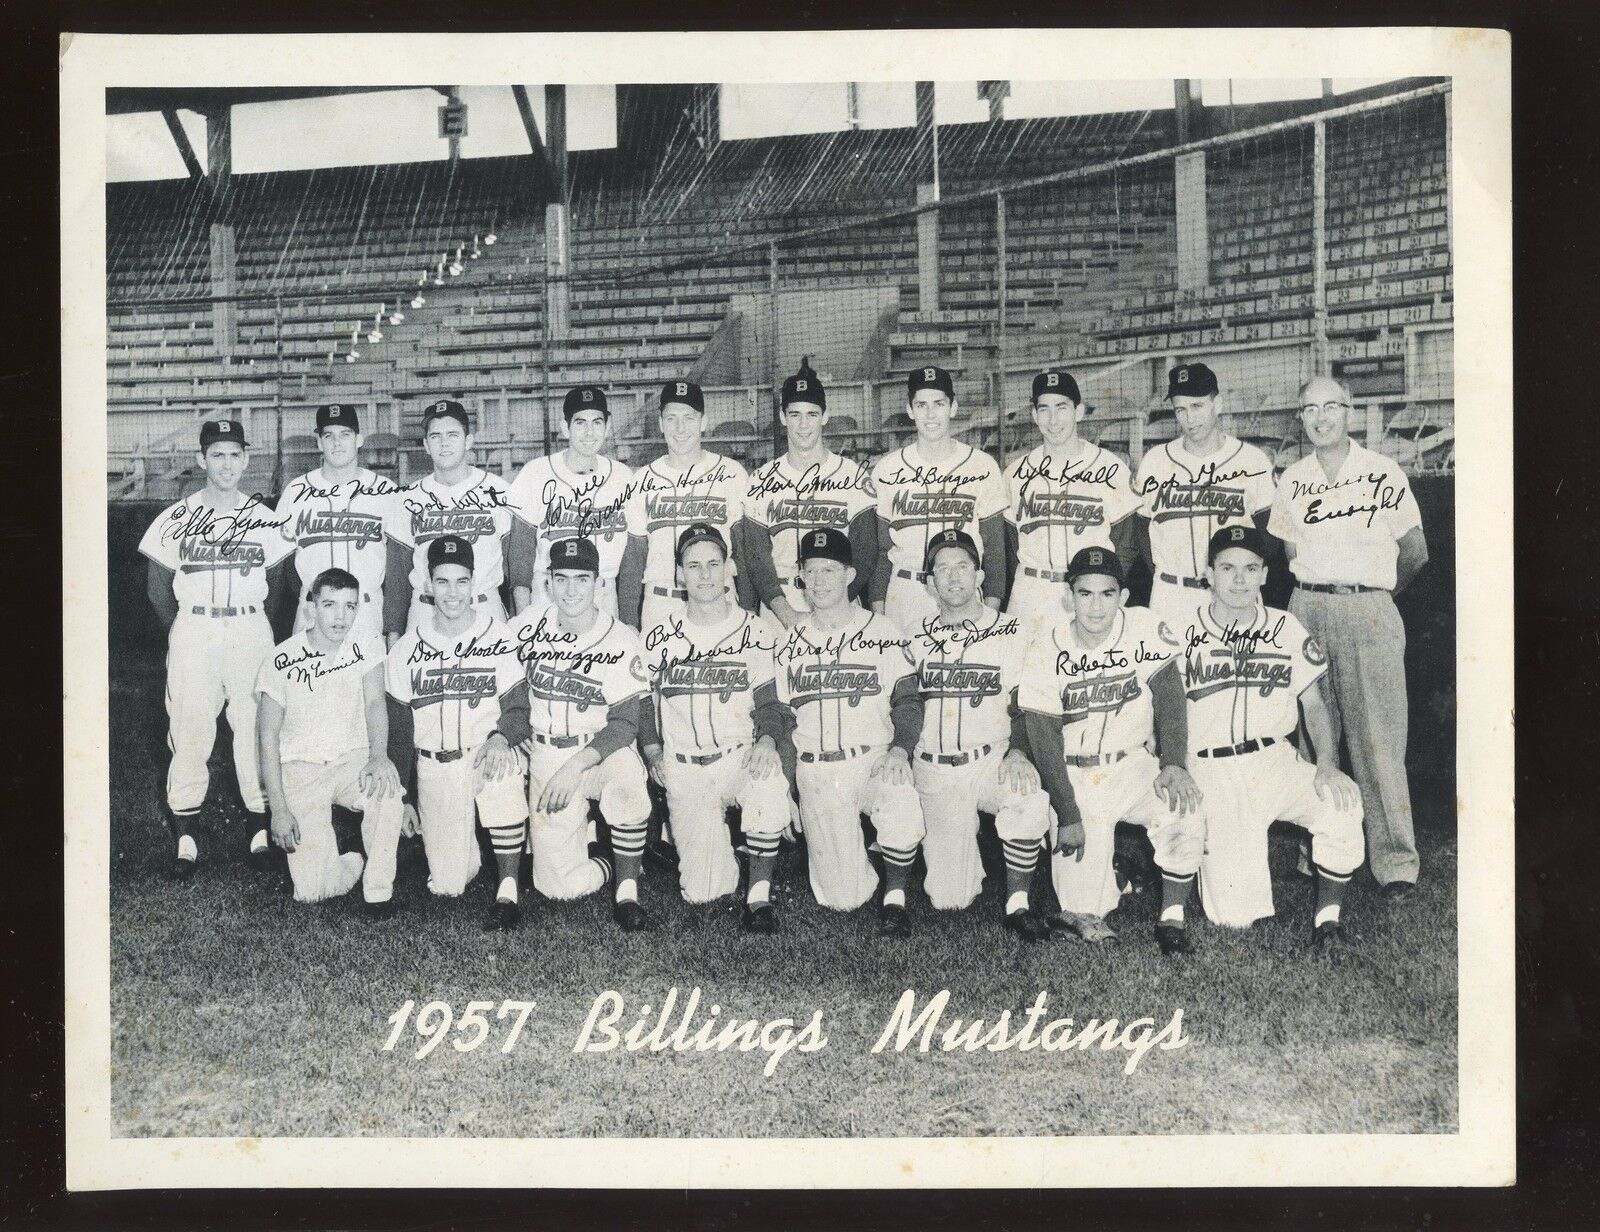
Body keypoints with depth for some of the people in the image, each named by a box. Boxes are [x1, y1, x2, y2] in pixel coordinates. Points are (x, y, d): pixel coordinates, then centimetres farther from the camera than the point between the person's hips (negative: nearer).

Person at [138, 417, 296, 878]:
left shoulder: (265, 519, 6)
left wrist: (255, 630, 10)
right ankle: (185, 838, 4)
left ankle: (260, 830, 12)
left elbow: (276, 583, 14)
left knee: (256, 730, 2)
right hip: (192, 632, -1)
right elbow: (157, 585, 9)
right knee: (189, 734, -3)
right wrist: (185, 634, 9)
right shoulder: (176, 519, 3)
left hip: (250, 630, 1)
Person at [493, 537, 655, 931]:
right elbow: (521, 702, 11)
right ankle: (597, 860, 26)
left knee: (626, 776, -40)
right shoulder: (530, 625, 4)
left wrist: (576, 765, -24)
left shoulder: (621, 640, -6)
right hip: (546, 757, 2)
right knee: (559, 885, -11)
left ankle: (627, 890, -18)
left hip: (602, 751, -2)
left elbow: (624, 723, -11)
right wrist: (501, 737, -9)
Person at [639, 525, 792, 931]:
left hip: (741, 756, -1)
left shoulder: (755, 632, 4)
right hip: (684, 769, 1)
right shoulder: (661, 638, 7)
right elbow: (644, 703, 16)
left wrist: (766, 741, -15)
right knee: (701, 890, -8)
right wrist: (652, 751, 0)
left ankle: (759, 893, -17)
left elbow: (768, 701, 5)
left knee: (770, 792, -39)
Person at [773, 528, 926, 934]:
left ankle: (895, 896, -8)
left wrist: (900, 749, -16)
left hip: (875, 761, -1)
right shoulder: (789, 643, 11)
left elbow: (907, 702, 2)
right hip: (815, 773, 2)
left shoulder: (881, 631, 4)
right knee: (842, 898, -8)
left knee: (904, 815, -36)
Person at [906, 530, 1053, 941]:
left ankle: (1017, 903, -18)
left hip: (991, 761, -1)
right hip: (933, 771, 1)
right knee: (949, 898, -7)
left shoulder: (1009, 633, 5)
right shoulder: (919, 640, 11)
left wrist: (1017, 752, -14)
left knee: (1029, 798, -37)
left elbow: (1022, 708, 3)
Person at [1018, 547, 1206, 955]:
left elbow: (1167, 695, -7)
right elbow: (1045, 741, -9)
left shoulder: (1145, 630, -7)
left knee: (1185, 809, -29)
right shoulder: (1047, 650, -9)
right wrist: (1069, 815, -14)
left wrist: (1174, 763, -23)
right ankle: (1082, 912, 24)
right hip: (1071, 774, -1)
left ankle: (1172, 917, -11)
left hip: (1131, 765, 1)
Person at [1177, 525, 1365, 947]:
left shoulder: (1287, 630, 9)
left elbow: (1314, 704, 9)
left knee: (1342, 801, -32)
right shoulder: (1183, 635, 4)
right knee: (1235, 914, -14)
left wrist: (1327, 765, -9)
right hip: (1211, 772, -2)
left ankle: (1328, 915, -12)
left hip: (1275, 761, 2)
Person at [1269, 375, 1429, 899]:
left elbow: (1415, 552, 6)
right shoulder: (1291, 481, 11)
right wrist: (1322, 588, 13)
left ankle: (1396, 861, -5)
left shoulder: (1383, 472, 2)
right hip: (1307, 609, 3)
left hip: (1370, 611, -3)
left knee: (1378, 739, -8)